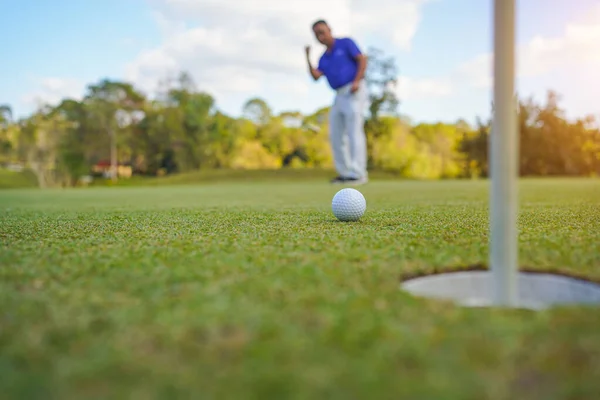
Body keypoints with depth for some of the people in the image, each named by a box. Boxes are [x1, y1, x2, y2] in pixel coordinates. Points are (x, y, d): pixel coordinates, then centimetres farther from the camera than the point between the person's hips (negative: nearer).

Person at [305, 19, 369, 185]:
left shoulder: (345, 43, 2)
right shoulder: (324, 58, 19)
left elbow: (363, 60, -7)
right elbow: (315, 76, 3)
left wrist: (357, 81, -19)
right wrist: (307, 56, -1)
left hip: (354, 92, -8)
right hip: (340, 96, 8)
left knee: (354, 132, -14)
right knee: (336, 135, 6)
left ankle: (358, 174, -16)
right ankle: (345, 173, 13)